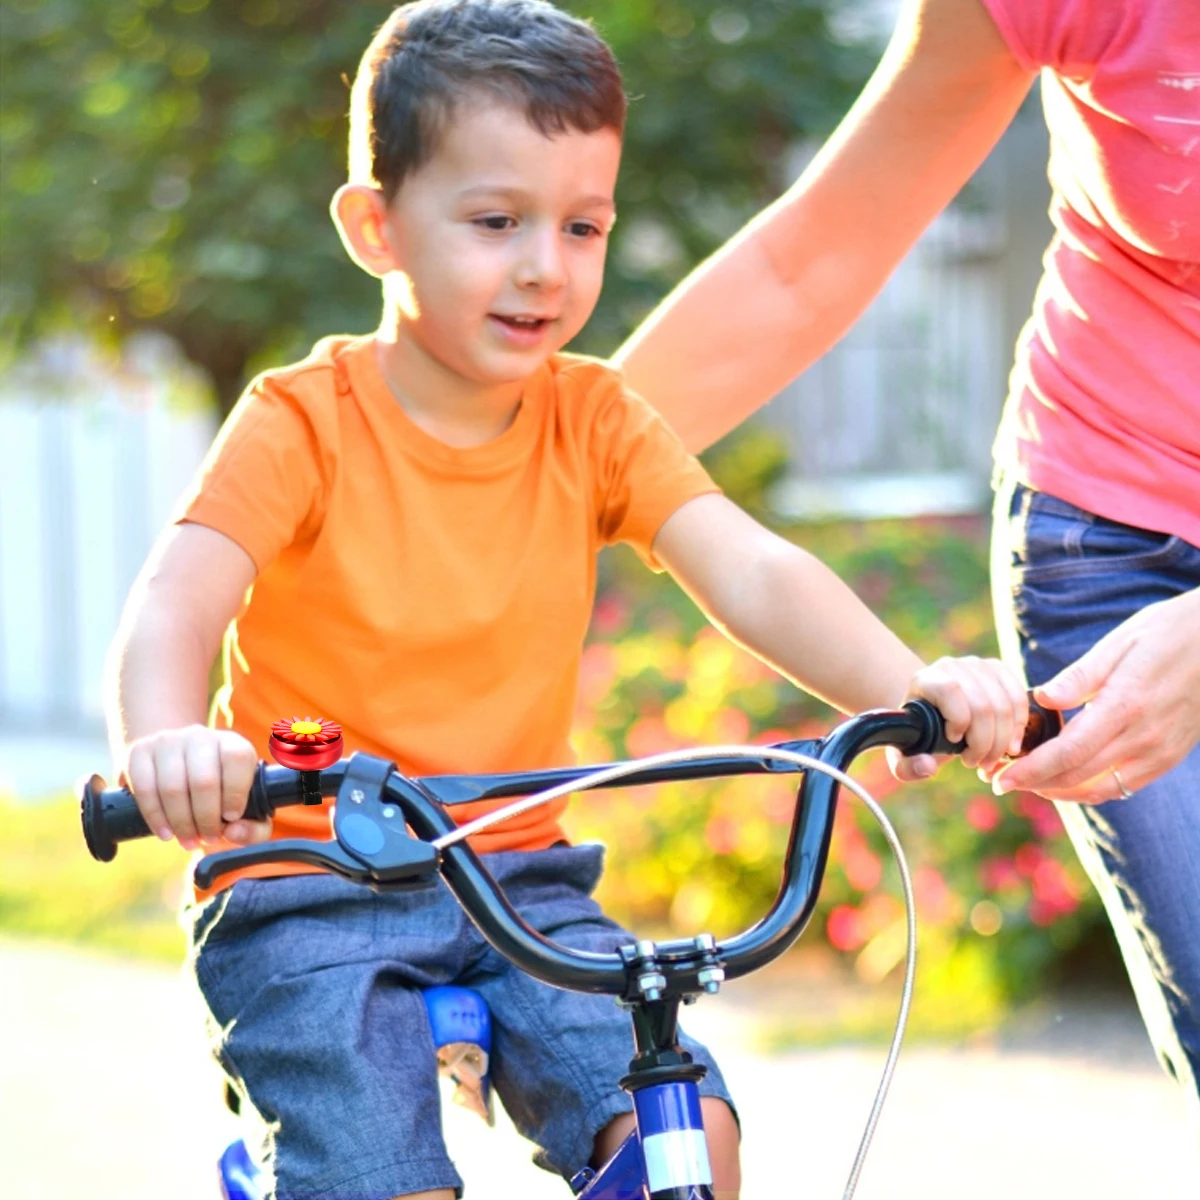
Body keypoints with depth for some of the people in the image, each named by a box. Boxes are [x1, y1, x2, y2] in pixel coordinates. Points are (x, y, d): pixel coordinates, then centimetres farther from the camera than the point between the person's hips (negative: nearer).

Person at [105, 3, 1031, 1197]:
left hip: (519, 882, 4)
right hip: (306, 896, -3)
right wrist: (164, 741, -49)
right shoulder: (301, 424, -9)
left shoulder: (594, 420, 3)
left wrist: (910, 684, -30)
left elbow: (753, 574, -10)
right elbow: (174, 601, -24)